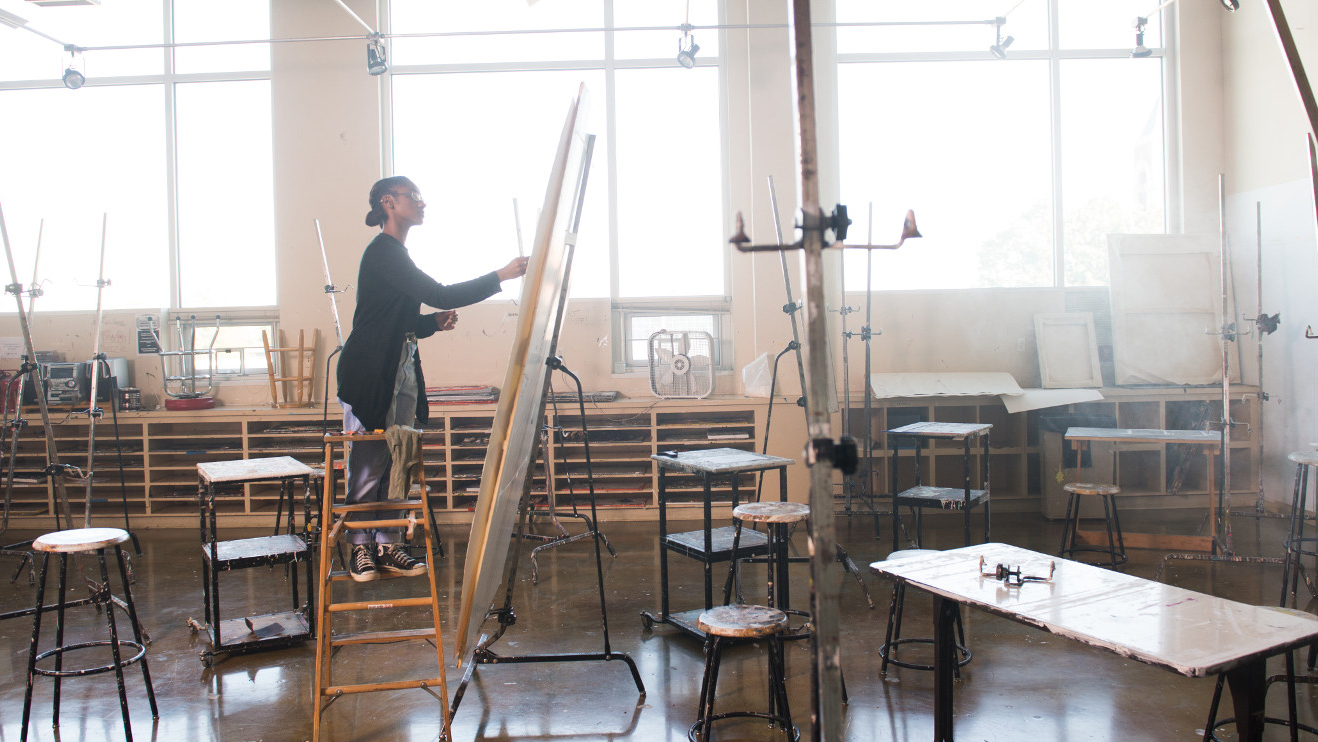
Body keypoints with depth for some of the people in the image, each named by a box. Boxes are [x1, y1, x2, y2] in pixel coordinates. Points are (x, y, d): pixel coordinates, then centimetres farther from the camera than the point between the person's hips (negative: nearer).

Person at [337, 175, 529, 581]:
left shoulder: (396, 255, 19)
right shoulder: (382, 252, -12)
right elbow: (439, 294, -22)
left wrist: (435, 322, 4)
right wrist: (500, 276, -19)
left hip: (401, 370, 9)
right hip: (370, 372, -9)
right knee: (368, 464, -3)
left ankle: (388, 547, 14)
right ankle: (361, 550, 7)